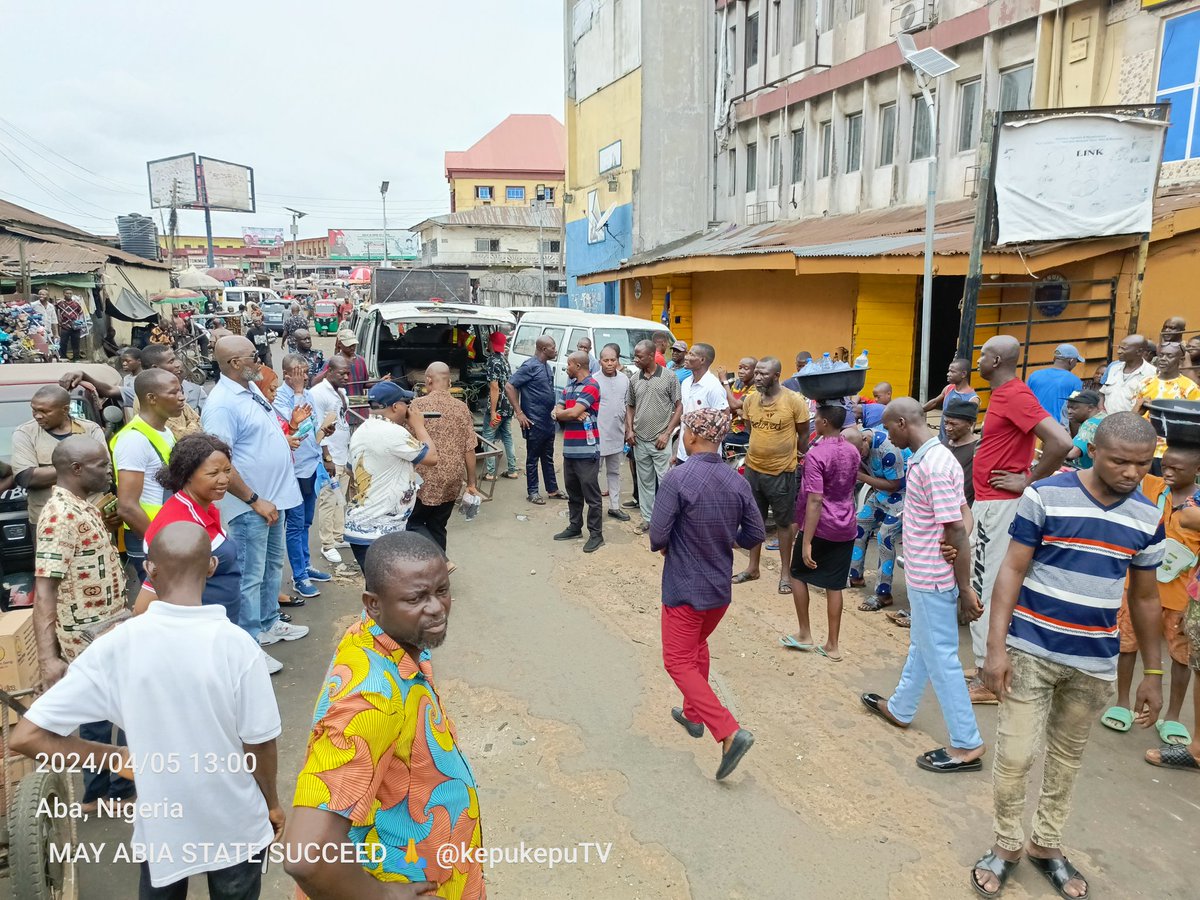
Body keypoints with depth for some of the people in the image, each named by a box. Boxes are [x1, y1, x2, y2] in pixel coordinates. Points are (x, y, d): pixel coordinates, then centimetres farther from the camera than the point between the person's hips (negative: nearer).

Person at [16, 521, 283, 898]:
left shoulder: (116, 645, -18)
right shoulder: (236, 644, -24)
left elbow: (27, 737, -15)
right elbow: (260, 744, -14)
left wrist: (118, 757, -4)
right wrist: (272, 803, 4)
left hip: (163, 825, 2)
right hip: (236, 826, -1)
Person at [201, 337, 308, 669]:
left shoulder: (251, 388, 8)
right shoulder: (222, 403, -22)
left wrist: (285, 439, 9)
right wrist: (255, 500, -22)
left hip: (274, 495, 10)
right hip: (250, 505, -10)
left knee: (272, 565, 22)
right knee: (251, 577, 2)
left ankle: (269, 623, 38)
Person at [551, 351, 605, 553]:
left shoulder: (591, 386, -11)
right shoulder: (569, 386, 16)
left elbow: (573, 412, -20)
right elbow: (556, 411, 9)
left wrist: (561, 413, 1)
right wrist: (573, 414, -11)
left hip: (587, 450, -8)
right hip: (569, 449, 8)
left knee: (591, 495, -2)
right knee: (573, 492, 18)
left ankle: (596, 534, 5)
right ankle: (574, 527, 30)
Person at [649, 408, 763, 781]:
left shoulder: (677, 477, -22)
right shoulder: (737, 481, -4)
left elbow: (658, 535, -22)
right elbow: (755, 535, 1)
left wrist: (662, 547, 1)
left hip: (685, 588, -6)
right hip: (721, 587, 6)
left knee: (680, 662, 4)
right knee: (697, 646, 28)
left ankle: (729, 732, -8)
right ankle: (693, 714, 41)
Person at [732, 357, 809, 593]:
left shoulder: (794, 400, -15)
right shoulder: (749, 400, -2)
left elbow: (803, 433, -2)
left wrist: (796, 456, 9)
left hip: (782, 472, -4)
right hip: (753, 469, 5)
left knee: (783, 523, 9)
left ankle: (785, 573, 22)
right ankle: (752, 567, 31)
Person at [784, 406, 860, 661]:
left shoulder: (816, 454, -18)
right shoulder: (853, 451, 5)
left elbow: (815, 501, -23)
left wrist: (806, 543, -23)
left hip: (820, 527, -6)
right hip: (846, 527, 6)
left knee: (798, 574, 15)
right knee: (834, 585, 10)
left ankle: (804, 634, 19)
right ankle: (832, 645, 15)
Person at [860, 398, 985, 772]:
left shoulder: (933, 466, -23)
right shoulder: (929, 457, 7)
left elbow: (958, 531, -24)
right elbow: (964, 516, 11)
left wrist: (965, 589, -19)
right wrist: (955, 539, -8)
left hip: (932, 580, -10)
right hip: (924, 576, 10)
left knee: (941, 658, 1)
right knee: (921, 646, 24)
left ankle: (967, 745, 14)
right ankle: (899, 708, 42)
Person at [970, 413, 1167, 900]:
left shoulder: (1147, 518, 1)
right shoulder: (1045, 495, -12)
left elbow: (1145, 598, 10)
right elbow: (1012, 572, -11)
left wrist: (1152, 672, 12)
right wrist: (996, 647, -16)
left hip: (1095, 662, 4)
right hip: (1031, 650, -4)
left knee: (1067, 757, 17)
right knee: (1014, 754, 0)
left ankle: (1046, 845, 36)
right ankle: (1007, 844, 22)